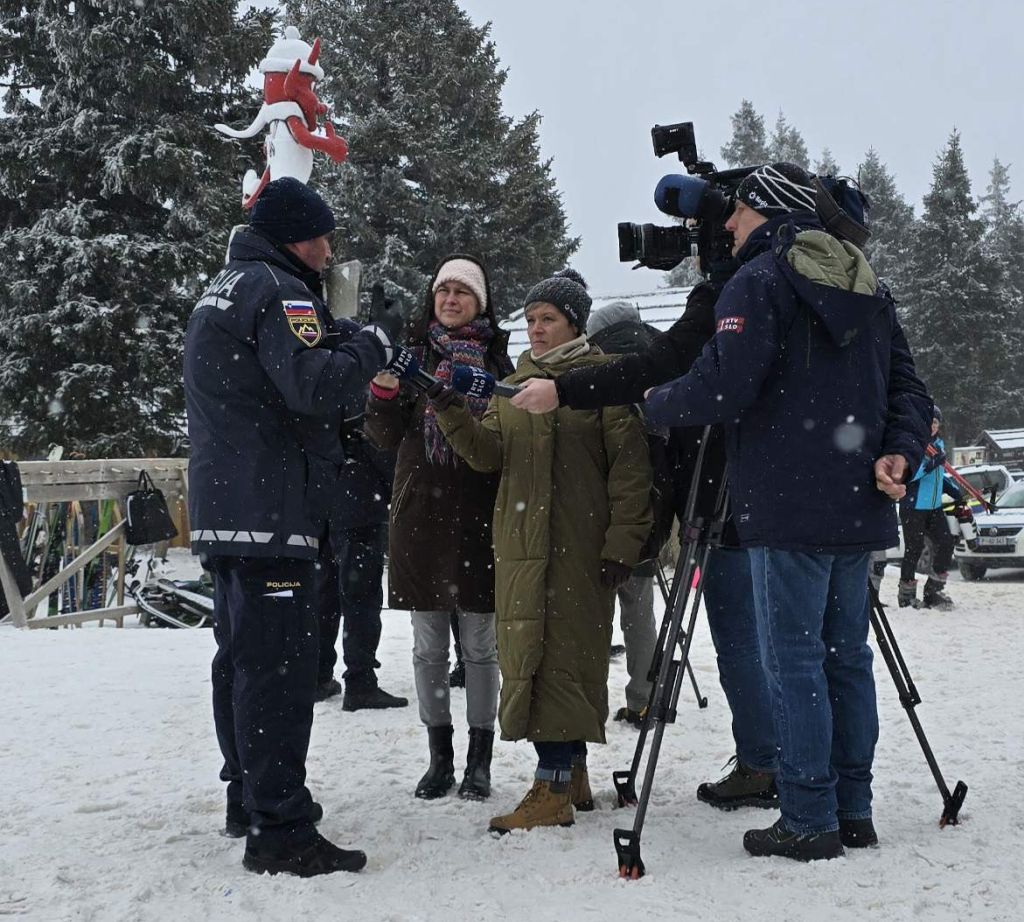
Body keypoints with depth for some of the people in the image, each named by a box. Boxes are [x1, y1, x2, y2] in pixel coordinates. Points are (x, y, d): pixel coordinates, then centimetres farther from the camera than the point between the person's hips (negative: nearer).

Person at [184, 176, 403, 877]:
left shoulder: (221, 290, 22)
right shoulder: (277, 288, -10)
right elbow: (314, 385, -24)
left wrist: (344, 347, 15)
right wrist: (375, 342, -8)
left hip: (222, 509, 10)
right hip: (269, 511, -10)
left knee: (241, 658, 16)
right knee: (280, 665, -10)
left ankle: (249, 798, 28)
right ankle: (279, 830, -10)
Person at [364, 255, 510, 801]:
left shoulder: (496, 357, 5)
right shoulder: (413, 351, 9)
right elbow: (386, 436, 6)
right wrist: (384, 392, -12)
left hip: (477, 516, -2)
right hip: (420, 515, 2)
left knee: (480, 644, 3)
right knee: (428, 646, 7)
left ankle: (479, 761, 13)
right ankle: (440, 758, 18)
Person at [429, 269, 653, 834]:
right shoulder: (512, 385, 19)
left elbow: (630, 466, -6)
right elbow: (489, 453, 7)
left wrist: (622, 543, -12)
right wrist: (453, 414, -10)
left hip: (578, 548, -6)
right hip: (520, 547, 6)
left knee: (564, 655, -8)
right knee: (528, 655, 8)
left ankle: (553, 791, -5)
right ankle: (572, 777, 21)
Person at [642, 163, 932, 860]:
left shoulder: (760, 281, -6)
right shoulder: (868, 283, 19)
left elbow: (724, 387, -16)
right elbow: (907, 384, 14)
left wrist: (656, 404, 1)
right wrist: (900, 451, 2)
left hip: (789, 511, -8)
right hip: (858, 507, 8)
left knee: (795, 662, -3)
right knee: (847, 656, 12)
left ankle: (810, 822, 0)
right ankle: (854, 813, 18)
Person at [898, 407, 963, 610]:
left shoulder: (939, 444, 13)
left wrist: (954, 490, 17)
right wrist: (930, 464, -32)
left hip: (934, 506, 8)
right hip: (913, 507, -8)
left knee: (946, 543, 3)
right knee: (914, 549, -2)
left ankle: (933, 591, 13)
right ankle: (906, 595, 11)